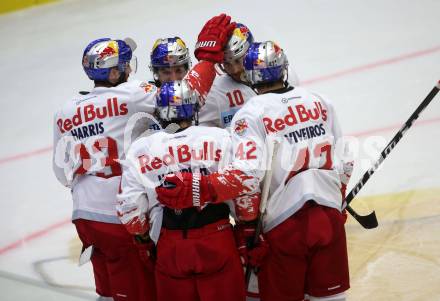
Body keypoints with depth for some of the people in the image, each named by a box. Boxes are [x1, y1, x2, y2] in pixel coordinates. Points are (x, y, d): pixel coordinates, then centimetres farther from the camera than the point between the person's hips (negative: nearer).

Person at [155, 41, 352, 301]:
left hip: (284, 223, -4)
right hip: (330, 216, 4)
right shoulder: (321, 102, 7)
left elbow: (248, 175, -22)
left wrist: (199, 190, -28)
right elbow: (343, 164, 10)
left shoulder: (251, 114, -8)